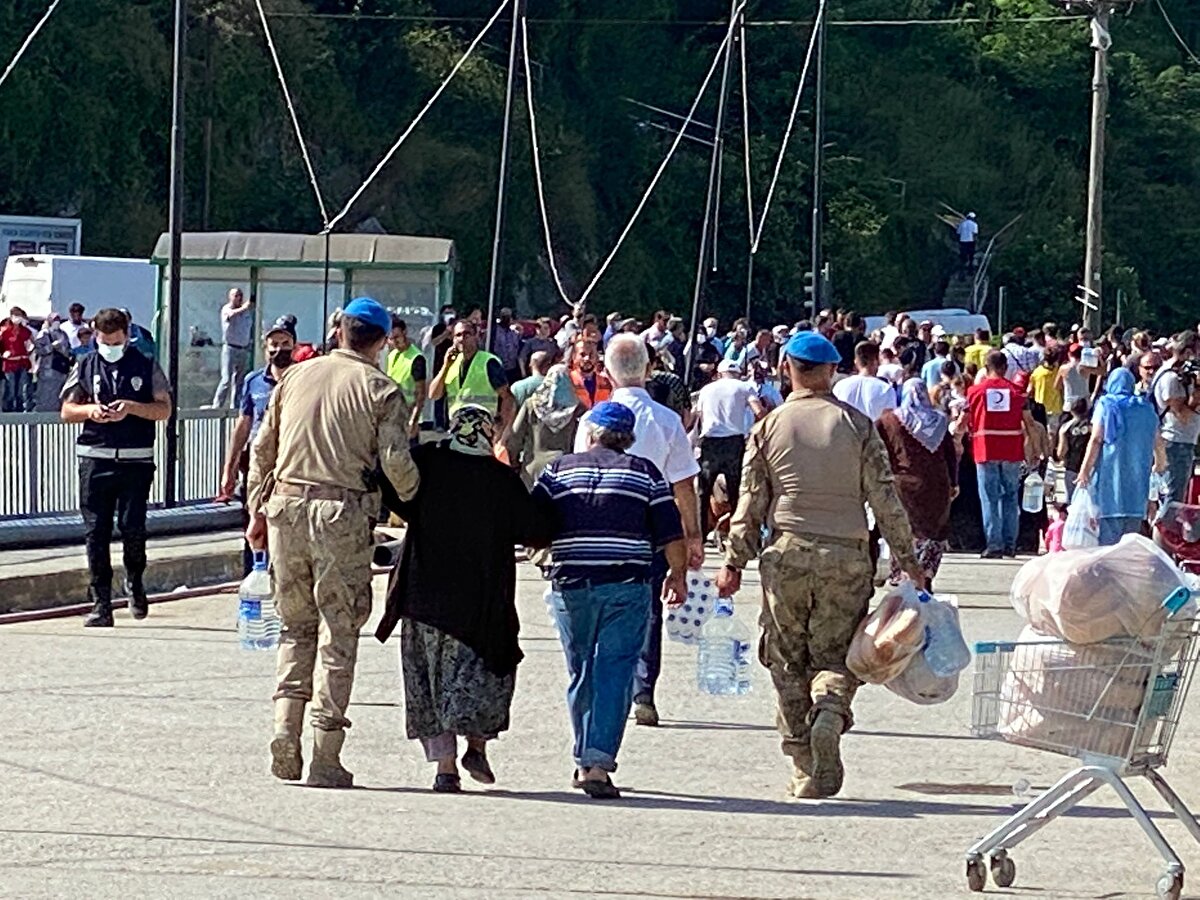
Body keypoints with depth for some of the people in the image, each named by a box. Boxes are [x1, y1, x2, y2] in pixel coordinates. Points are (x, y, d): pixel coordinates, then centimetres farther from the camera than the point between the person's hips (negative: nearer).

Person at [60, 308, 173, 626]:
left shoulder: (147, 367, 8)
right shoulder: (85, 367, 11)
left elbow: (164, 409, 3)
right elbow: (67, 410, 12)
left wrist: (132, 408, -13)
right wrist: (90, 410, -9)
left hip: (136, 460, -1)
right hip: (95, 459, 1)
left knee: (132, 526, -8)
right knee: (96, 531, -2)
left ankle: (135, 581, 22)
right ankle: (101, 603, 2)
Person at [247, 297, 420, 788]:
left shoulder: (296, 376, 10)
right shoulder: (381, 389, -1)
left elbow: (262, 447, 12)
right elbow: (396, 460, -11)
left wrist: (258, 511, 18)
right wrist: (415, 499, 8)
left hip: (287, 507, 3)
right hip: (343, 513, -3)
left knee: (297, 624, 17)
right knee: (339, 632, 3)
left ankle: (285, 726, 1)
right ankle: (326, 758, 2)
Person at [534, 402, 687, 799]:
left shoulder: (559, 470, 9)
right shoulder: (645, 472, 6)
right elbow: (671, 534, 2)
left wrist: (549, 550, 25)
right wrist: (677, 574, 15)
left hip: (571, 585, 2)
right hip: (626, 586, -2)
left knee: (581, 673, 15)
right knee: (615, 673, -4)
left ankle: (585, 761, 22)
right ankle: (598, 762, -16)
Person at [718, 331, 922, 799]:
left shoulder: (769, 427, 3)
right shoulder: (856, 425, 1)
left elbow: (751, 502, 4)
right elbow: (884, 497, 1)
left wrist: (735, 563, 12)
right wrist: (906, 557, 8)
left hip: (787, 554, 0)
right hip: (845, 556, 0)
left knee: (787, 662, 8)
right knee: (835, 655, 8)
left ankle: (805, 770, 5)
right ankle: (830, 709, -26)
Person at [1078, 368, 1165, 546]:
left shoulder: (1106, 406, -1)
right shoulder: (1147, 409, 11)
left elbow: (1096, 440, -8)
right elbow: (1158, 443, 16)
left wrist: (1084, 470, -6)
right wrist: (1161, 464, 34)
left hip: (1110, 472, -4)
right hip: (1137, 476, 4)